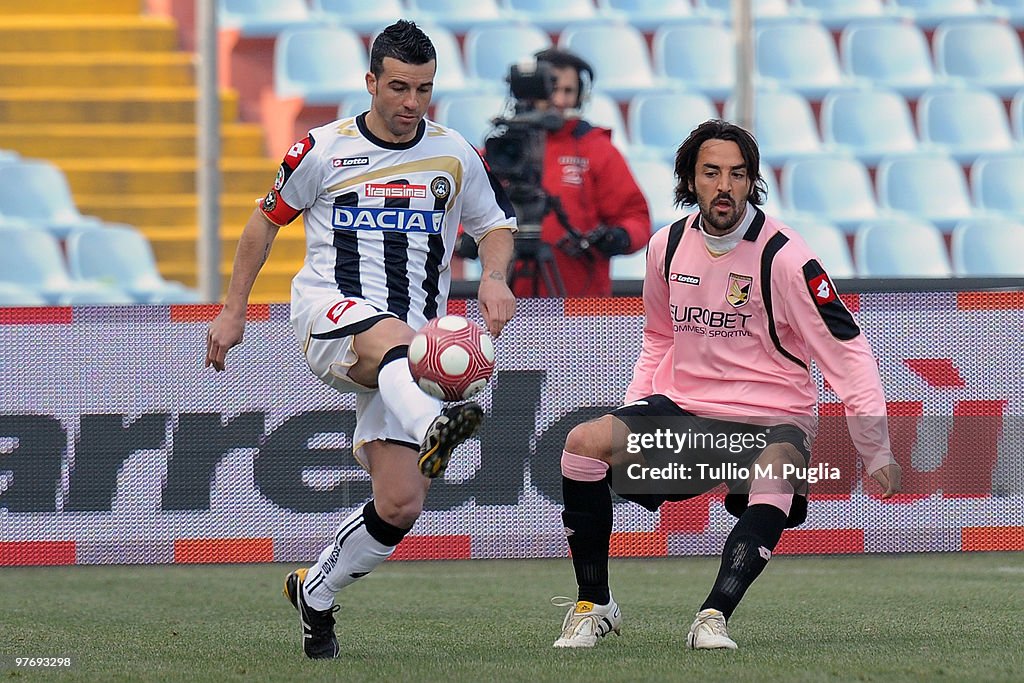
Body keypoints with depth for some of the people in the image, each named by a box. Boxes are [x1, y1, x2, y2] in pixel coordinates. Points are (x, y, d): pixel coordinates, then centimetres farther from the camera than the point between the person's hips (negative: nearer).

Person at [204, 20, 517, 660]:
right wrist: (234, 311, 14)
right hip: (331, 309, -3)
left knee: (400, 504, -8)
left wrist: (495, 278, -3)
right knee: (392, 334, -42)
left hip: (414, 339, 3)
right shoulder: (324, 150, 3)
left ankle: (315, 591, 17)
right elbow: (267, 219, 15)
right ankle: (431, 428, -75)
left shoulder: (455, 155, 8)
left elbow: (496, 223, 19)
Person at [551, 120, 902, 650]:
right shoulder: (668, 247, 4)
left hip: (770, 419, -4)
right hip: (683, 410, 4)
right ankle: (593, 605, -8)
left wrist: (876, 450, -16)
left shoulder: (784, 259, -12)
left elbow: (846, 351, -10)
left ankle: (714, 616, -42)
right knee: (585, 441, -19)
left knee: (776, 478, -38)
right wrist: (633, 418, 11)